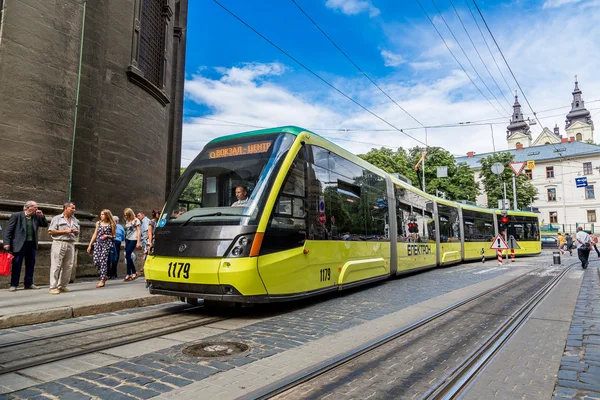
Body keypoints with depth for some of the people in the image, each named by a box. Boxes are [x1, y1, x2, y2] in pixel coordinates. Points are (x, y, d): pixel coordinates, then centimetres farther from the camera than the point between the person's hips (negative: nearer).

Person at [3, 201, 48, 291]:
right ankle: (13, 285, 9)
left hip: (32, 244, 5)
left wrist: (42, 216, -2)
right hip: (19, 244, -5)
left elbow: (45, 225, 12)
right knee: (16, 264, 1)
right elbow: (8, 230, -5)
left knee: (30, 264, 9)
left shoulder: (36, 217, 8)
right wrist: (7, 243, -12)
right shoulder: (16, 215, -4)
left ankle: (29, 283, 18)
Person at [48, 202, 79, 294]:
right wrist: (65, 231, -11)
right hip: (59, 243, -5)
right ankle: (53, 287, -2)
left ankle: (63, 286, 14)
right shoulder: (57, 218, 1)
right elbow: (50, 231, -6)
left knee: (68, 266, 5)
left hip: (71, 244, 5)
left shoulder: (75, 220, 17)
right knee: (56, 266, -6)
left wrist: (76, 232, -1)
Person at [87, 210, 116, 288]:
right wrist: (90, 245, 11)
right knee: (96, 261, -6)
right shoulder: (98, 223, 13)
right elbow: (95, 234, 15)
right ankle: (105, 276, 15)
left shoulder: (111, 224, 2)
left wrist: (107, 236, -11)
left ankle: (102, 280, -5)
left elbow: (114, 235, 9)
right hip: (98, 243, 4)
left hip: (107, 244, -4)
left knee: (103, 261, -10)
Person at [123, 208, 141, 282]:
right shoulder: (127, 221, 15)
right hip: (127, 239, 7)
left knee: (128, 255, -12)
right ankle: (134, 273, 9)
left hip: (133, 239, -7)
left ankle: (128, 274, -5)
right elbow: (126, 231, 19)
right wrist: (125, 241, 13)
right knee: (127, 256, 1)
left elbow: (139, 231, -6)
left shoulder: (136, 220, -3)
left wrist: (138, 242, -11)